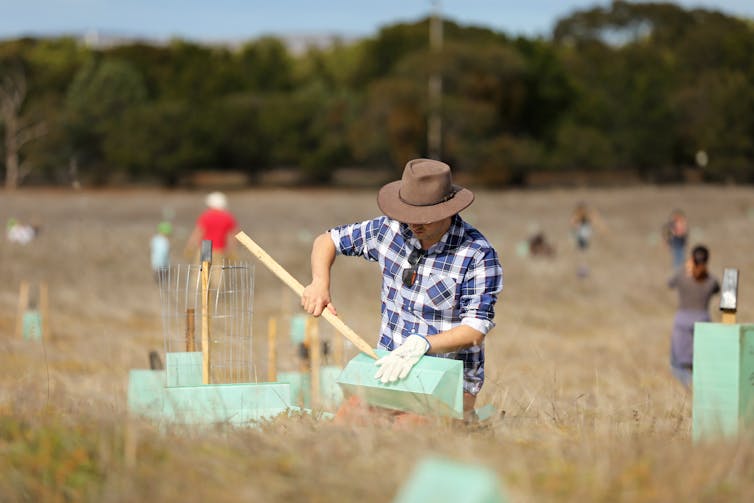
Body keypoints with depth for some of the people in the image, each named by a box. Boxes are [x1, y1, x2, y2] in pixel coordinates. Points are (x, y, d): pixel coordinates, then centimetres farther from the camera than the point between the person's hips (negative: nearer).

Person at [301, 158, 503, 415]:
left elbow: (475, 331, -19)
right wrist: (320, 282, -3)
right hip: (391, 367, 4)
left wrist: (420, 344, -35)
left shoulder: (479, 256, -14)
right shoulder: (390, 229, 1)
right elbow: (328, 240, 17)